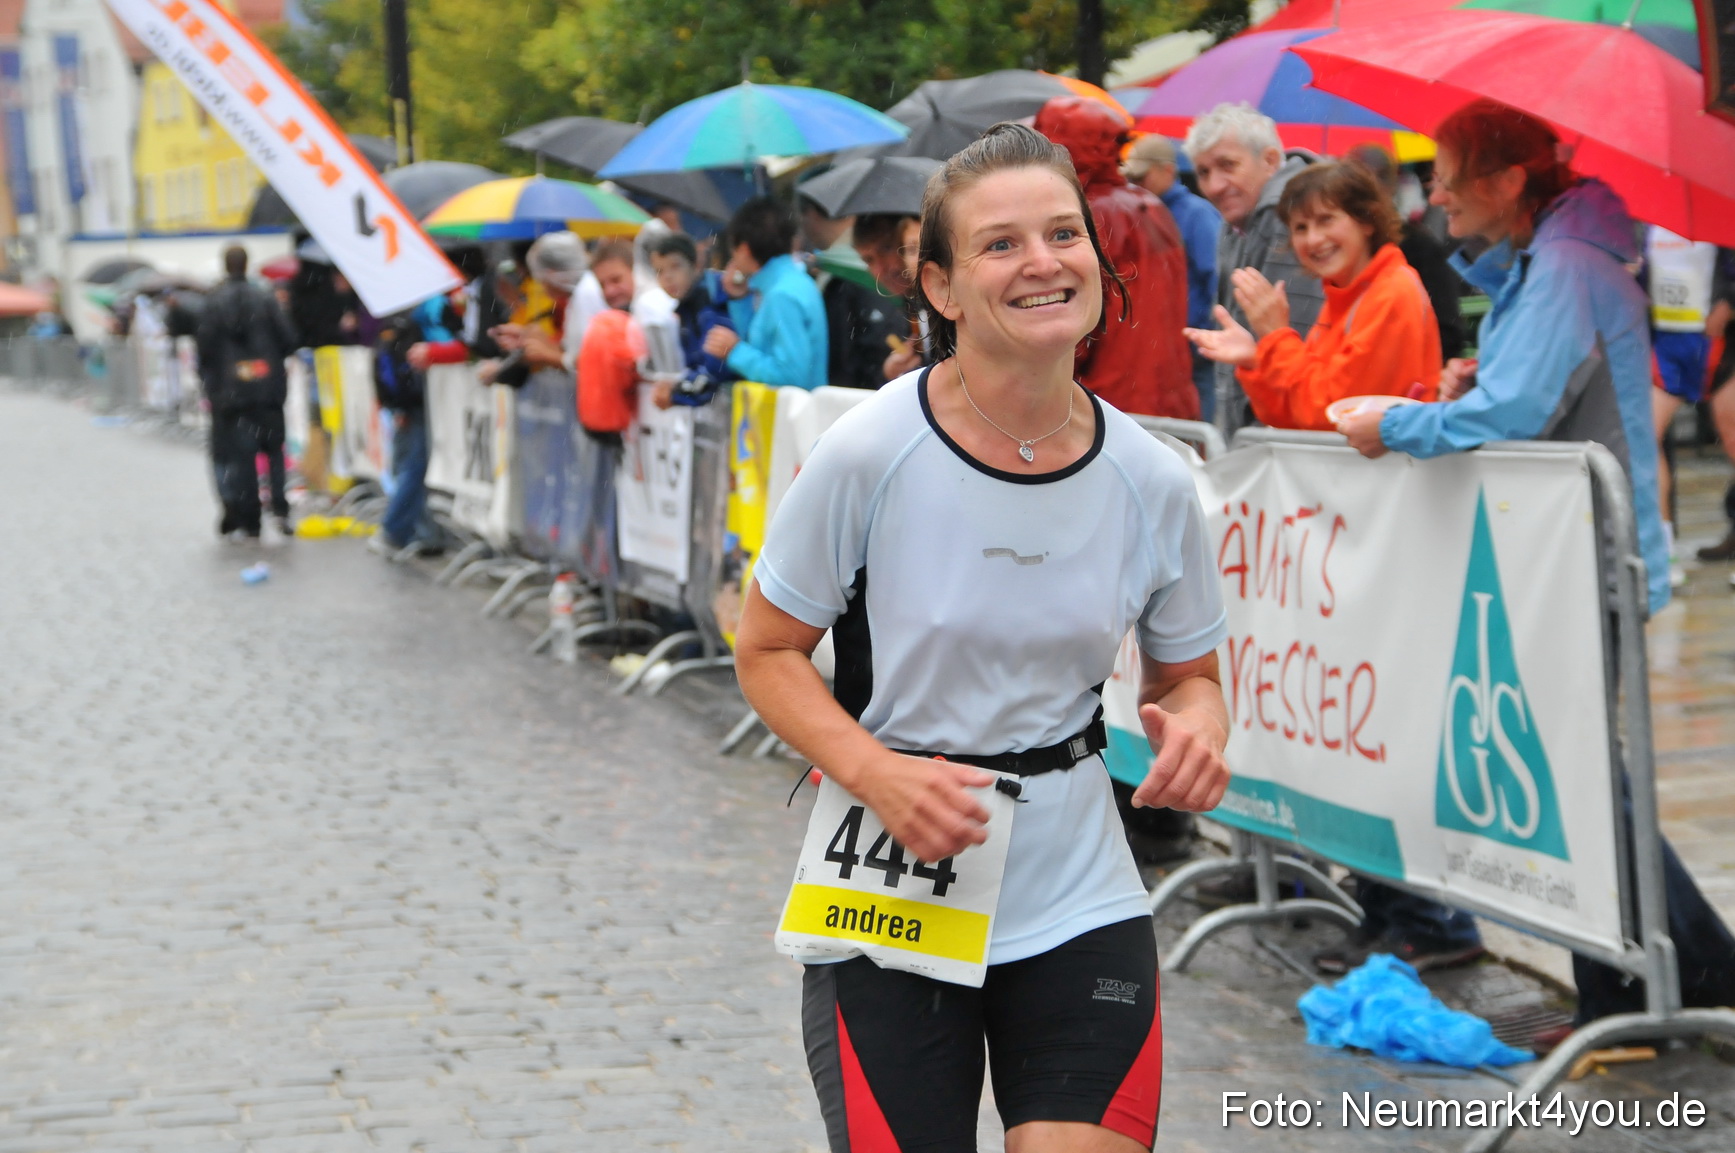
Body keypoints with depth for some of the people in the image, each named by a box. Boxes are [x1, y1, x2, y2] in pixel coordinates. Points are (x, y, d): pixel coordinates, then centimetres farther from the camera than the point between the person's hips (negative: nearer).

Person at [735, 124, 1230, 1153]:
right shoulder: (868, 456, -13)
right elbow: (769, 654, -4)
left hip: (1080, 903, 2)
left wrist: (1198, 728, -14)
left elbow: (1188, 675, 10)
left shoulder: (1153, 483, -4)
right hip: (887, 903, -2)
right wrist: (876, 773, -20)